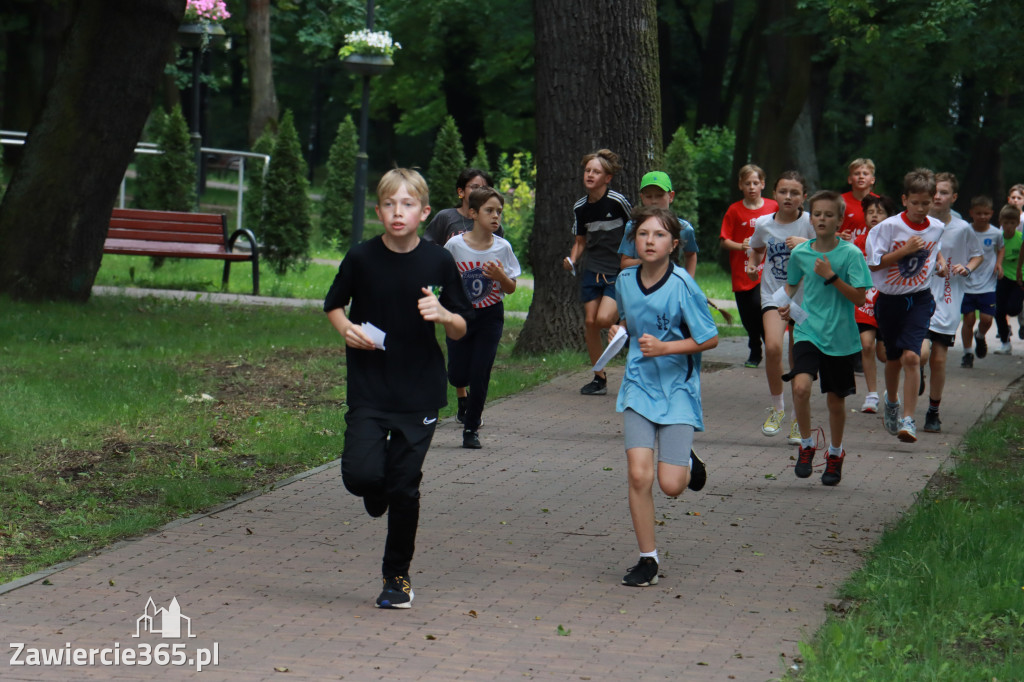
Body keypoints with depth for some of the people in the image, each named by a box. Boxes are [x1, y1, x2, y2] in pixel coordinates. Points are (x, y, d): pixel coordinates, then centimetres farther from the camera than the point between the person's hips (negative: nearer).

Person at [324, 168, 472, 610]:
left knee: (405, 487, 2)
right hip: (368, 389, 0)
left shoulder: (439, 263, -2)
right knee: (361, 474, -17)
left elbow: (461, 332, 4)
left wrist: (443, 315, -18)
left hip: (420, 392, 0)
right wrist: (346, 328, -7)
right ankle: (377, 492, 23)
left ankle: (397, 575, 20)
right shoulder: (361, 258, -2)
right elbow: (333, 305, 14)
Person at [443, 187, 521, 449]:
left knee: (479, 376, -3)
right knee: (458, 377, 1)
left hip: (490, 317, 0)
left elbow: (511, 289, -1)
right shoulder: (455, 245, -11)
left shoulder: (502, 248, -7)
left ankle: (471, 428, 13)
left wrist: (500, 275, -21)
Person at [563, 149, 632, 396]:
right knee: (590, 322, 2)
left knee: (604, 319, -22)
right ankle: (599, 378, 13)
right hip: (592, 270, 5)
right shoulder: (580, 208, 4)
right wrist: (572, 260, -3)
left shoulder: (618, 201, -13)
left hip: (620, 271, -5)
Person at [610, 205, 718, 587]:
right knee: (639, 475, -11)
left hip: (678, 388, -3)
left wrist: (665, 347, -20)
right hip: (639, 386, 3)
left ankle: (686, 460, 31)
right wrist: (619, 330, 0)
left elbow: (710, 339, -9)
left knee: (671, 485, -7)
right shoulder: (625, 280, 1)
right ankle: (647, 559, 1)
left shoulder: (683, 286, -14)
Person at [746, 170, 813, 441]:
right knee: (773, 347, -23)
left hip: (804, 295, -1)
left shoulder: (809, 223, -6)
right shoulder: (764, 224, 2)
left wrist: (806, 244, -26)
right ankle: (777, 407, -2)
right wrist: (752, 265, 4)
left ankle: (798, 419, 21)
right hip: (773, 295, 1)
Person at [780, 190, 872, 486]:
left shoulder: (851, 254, -8)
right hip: (807, 331, 1)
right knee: (801, 386, -22)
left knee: (836, 399, 10)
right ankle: (806, 445, 0)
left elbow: (859, 298, -12)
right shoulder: (800, 253, 2)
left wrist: (831, 276, -21)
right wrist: (787, 303, 1)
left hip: (840, 336, -1)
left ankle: (835, 453, 33)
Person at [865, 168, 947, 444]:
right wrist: (905, 250, -21)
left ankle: (908, 419, -17)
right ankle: (891, 403, 43)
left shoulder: (936, 228, 0)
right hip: (890, 299, 0)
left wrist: (940, 261, 3)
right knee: (893, 358, 14)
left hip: (920, 299, 0)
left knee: (911, 356, -17)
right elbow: (873, 263, -13)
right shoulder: (889, 227, -12)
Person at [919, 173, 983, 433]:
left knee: (938, 360, 4)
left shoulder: (962, 229, 1)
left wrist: (967, 268, -2)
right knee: (922, 353, -21)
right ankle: (917, 377, 13)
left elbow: (977, 254, 17)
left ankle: (933, 412, 21)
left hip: (947, 302, 1)